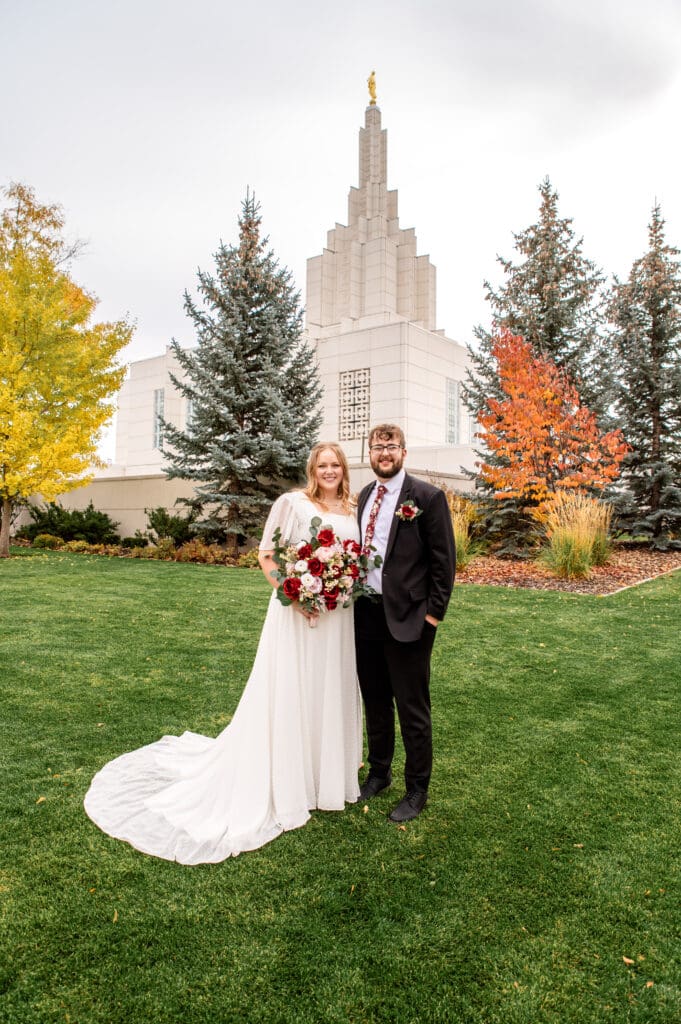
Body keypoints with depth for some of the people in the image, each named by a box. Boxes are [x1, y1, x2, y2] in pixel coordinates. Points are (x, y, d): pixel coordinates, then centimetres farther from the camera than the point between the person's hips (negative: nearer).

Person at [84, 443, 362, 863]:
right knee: (289, 694, 3)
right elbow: (266, 556, -8)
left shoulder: (351, 512, 11)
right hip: (298, 613, -6)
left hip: (339, 617, 6)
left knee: (332, 692, 16)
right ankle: (286, 782, 21)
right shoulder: (293, 503, -7)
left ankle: (327, 773, 36)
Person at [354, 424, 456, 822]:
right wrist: (354, 597, 11)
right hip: (365, 615, 6)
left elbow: (444, 560, -9)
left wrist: (433, 613, -12)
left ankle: (417, 790, 24)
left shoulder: (428, 497, -9)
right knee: (375, 703, 19)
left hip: (407, 620, -6)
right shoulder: (365, 496, 11)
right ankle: (379, 772, 39)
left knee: (413, 709, 6)